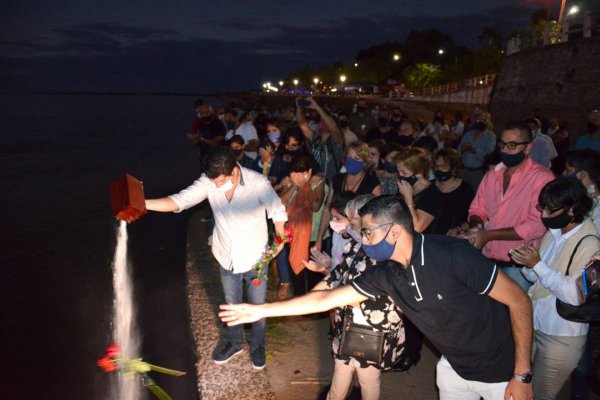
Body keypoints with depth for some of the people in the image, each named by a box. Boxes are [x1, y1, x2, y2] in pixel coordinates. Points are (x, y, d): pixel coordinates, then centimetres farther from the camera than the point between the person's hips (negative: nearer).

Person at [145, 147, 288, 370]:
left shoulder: (259, 183, -26)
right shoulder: (208, 182, -17)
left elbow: (278, 211, -13)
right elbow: (180, 200, -21)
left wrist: (280, 240, -25)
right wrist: (142, 204, -34)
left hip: (255, 259, -3)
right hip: (227, 258, 3)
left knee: (257, 306, 18)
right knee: (231, 304, 24)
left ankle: (258, 346, 45)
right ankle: (234, 342, 51)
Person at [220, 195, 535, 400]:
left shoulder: (451, 254, -29)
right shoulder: (386, 274, -11)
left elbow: (519, 300, -21)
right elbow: (326, 299, -6)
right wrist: (260, 310, -6)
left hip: (501, 369, -5)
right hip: (454, 367, 5)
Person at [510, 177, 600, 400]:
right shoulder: (553, 232, 1)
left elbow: (575, 295, -25)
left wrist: (537, 264, -26)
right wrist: (526, 263, -15)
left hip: (562, 337, -6)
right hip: (534, 324, 6)